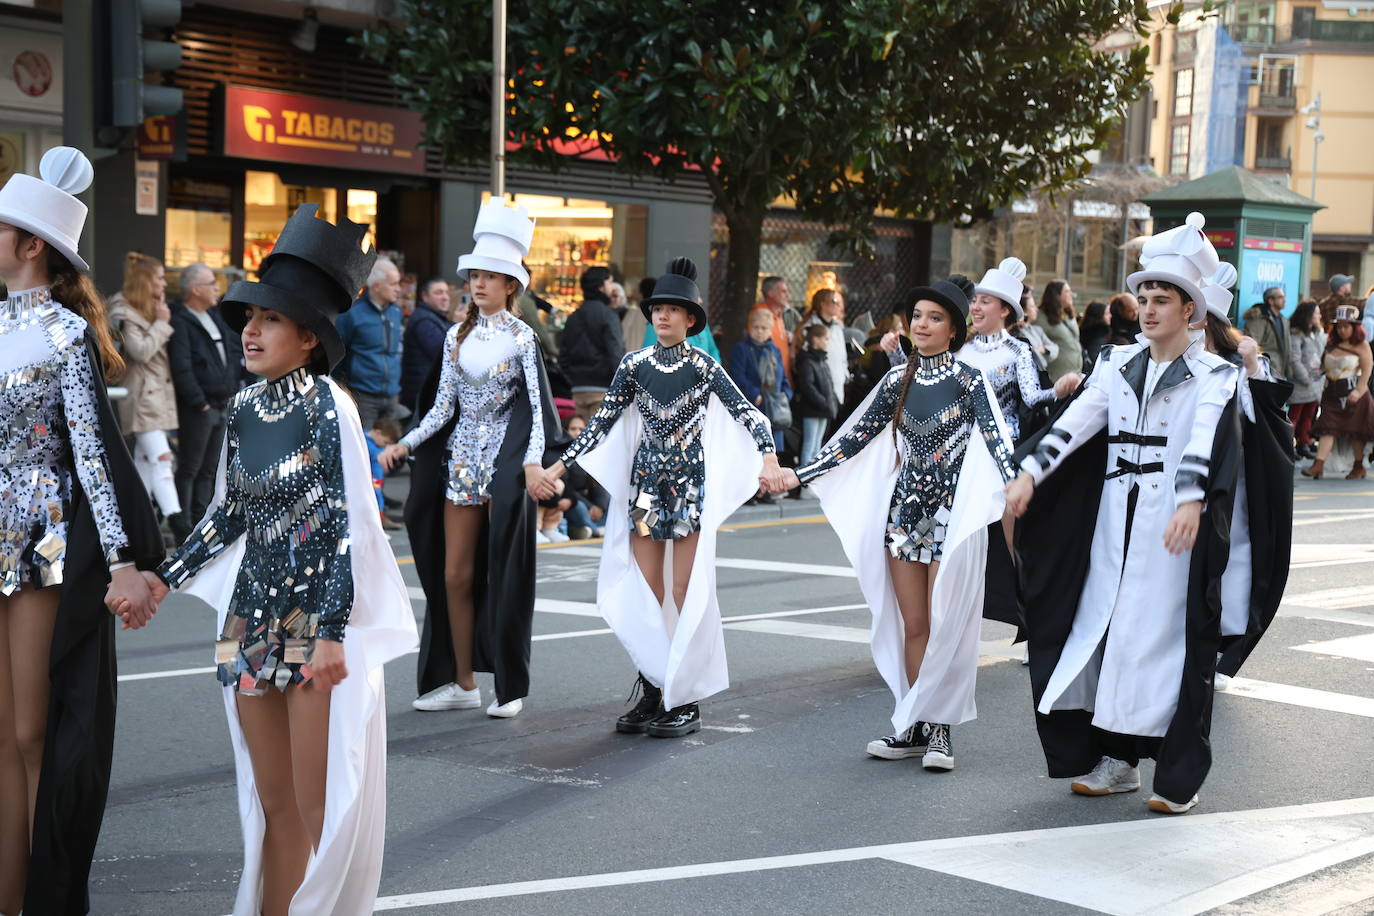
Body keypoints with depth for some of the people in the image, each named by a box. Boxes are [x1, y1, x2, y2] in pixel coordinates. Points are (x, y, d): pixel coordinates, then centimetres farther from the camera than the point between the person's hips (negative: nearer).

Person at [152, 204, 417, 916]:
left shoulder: (328, 405, -10)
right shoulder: (244, 408, 9)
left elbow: (349, 524, -14)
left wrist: (333, 634, -18)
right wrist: (162, 579, 17)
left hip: (318, 617, -6)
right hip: (254, 616, 6)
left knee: (319, 806, -3)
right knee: (273, 804, 12)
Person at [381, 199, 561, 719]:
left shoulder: (521, 338, -4)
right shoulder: (457, 337, 10)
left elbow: (537, 407, -11)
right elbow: (442, 405, 9)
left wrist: (532, 462, -25)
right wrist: (405, 444, -2)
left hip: (504, 461, -5)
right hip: (461, 457, 5)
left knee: (504, 574, -2)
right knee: (454, 575, 4)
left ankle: (511, 688, 7)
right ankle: (462, 682, 13)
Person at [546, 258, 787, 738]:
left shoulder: (703, 366, -3)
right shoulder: (634, 364, 5)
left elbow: (746, 412, -10)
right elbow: (604, 420, 8)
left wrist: (767, 455, -27)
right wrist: (561, 463, 3)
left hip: (690, 482, -3)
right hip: (645, 481, 4)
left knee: (686, 591, -3)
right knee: (645, 593, 5)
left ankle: (686, 701, 3)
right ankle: (651, 693, 14)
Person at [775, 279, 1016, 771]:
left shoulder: (969, 381, -6)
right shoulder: (898, 379, 7)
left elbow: (997, 441, -16)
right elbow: (857, 436, 10)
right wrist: (801, 473, 7)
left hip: (952, 514, -4)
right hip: (905, 509, 4)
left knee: (945, 626, -1)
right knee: (912, 626, 7)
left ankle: (939, 729, 7)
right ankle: (915, 728, 14)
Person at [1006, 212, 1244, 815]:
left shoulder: (1213, 375, -2)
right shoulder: (1118, 365, 12)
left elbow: (1205, 442, -19)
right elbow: (1075, 422, 0)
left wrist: (1191, 502, -36)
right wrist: (1029, 471, -14)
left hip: (1174, 525, -5)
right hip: (1113, 520, 5)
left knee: (1168, 635, -4)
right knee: (1107, 629, 5)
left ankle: (1180, 774, 4)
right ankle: (1117, 761, 16)